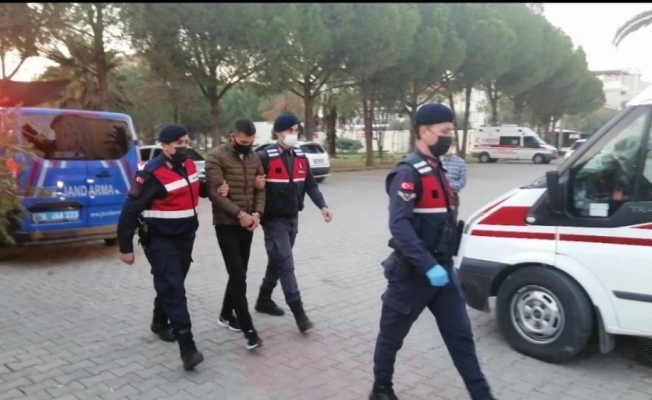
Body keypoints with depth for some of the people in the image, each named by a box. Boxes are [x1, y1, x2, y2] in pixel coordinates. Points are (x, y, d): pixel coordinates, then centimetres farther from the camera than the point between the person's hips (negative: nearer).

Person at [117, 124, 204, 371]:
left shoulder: (189, 165, 3)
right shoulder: (153, 174, -20)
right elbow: (130, 210, -18)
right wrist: (125, 247, -15)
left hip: (185, 238, 8)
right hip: (160, 241, -8)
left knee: (171, 285, 21)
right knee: (173, 290, -11)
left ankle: (160, 323, 45)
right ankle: (187, 347, -12)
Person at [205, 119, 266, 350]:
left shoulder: (254, 158, 9)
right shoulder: (216, 157, -10)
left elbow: (260, 189, 9)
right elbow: (214, 193, -16)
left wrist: (257, 213, -8)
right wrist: (240, 214, -19)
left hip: (247, 224, 6)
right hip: (226, 224, -6)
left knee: (238, 273, 14)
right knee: (238, 275, -10)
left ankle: (226, 314, 32)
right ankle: (248, 329, -6)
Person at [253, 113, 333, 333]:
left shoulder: (301, 156, 7)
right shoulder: (265, 157, -12)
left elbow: (310, 184, 6)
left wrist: (322, 205, -7)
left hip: (293, 218, 7)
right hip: (274, 220, -7)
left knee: (277, 262, 17)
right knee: (285, 264, -8)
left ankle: (264, 300, 33)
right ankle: (299, 312, -6)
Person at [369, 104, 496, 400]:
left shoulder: (436, 169, 11)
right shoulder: (408, 173, -16)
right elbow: (399, 225, -26)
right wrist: (428, 266, -30)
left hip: (442, 268, 8)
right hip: (412, 272, -8)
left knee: (460, 335, 11)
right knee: (392, 334, 11)